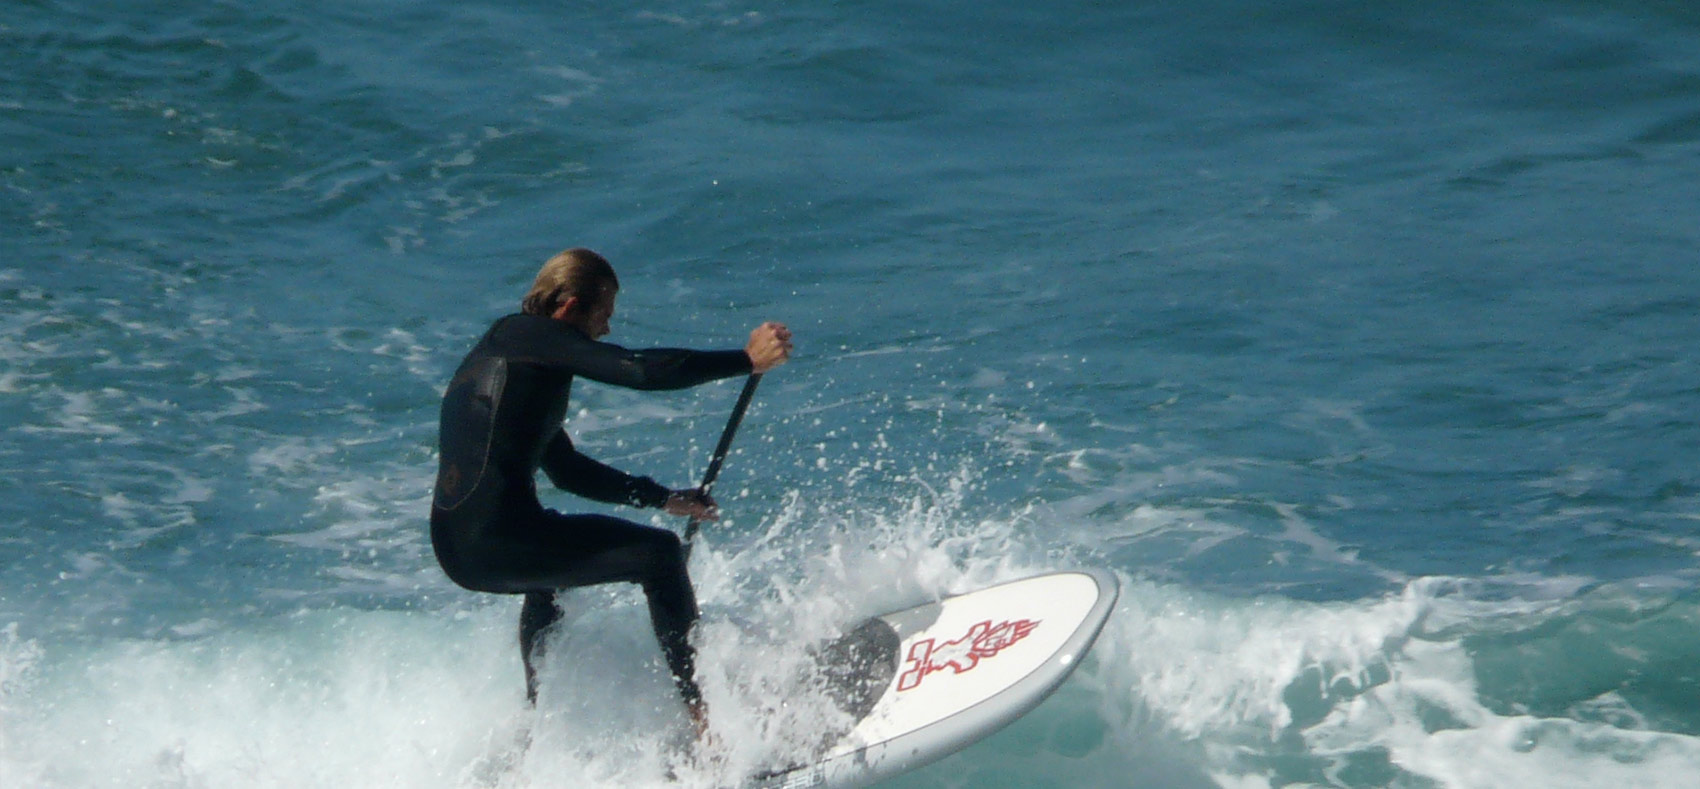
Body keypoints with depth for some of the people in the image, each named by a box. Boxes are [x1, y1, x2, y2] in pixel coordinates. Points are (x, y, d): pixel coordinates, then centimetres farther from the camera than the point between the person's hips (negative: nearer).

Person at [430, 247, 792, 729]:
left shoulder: (500, 349, 25)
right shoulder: (529, 336, -2)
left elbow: (567, 471, 31)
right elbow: (641, 371, -15)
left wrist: (665, 498, 28)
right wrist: (747, 360, -9)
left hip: (455, 549, 10)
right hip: (498, 537, -10)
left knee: (549, 573, 41)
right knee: (658, 553, -3)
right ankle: (700, 717, -8)